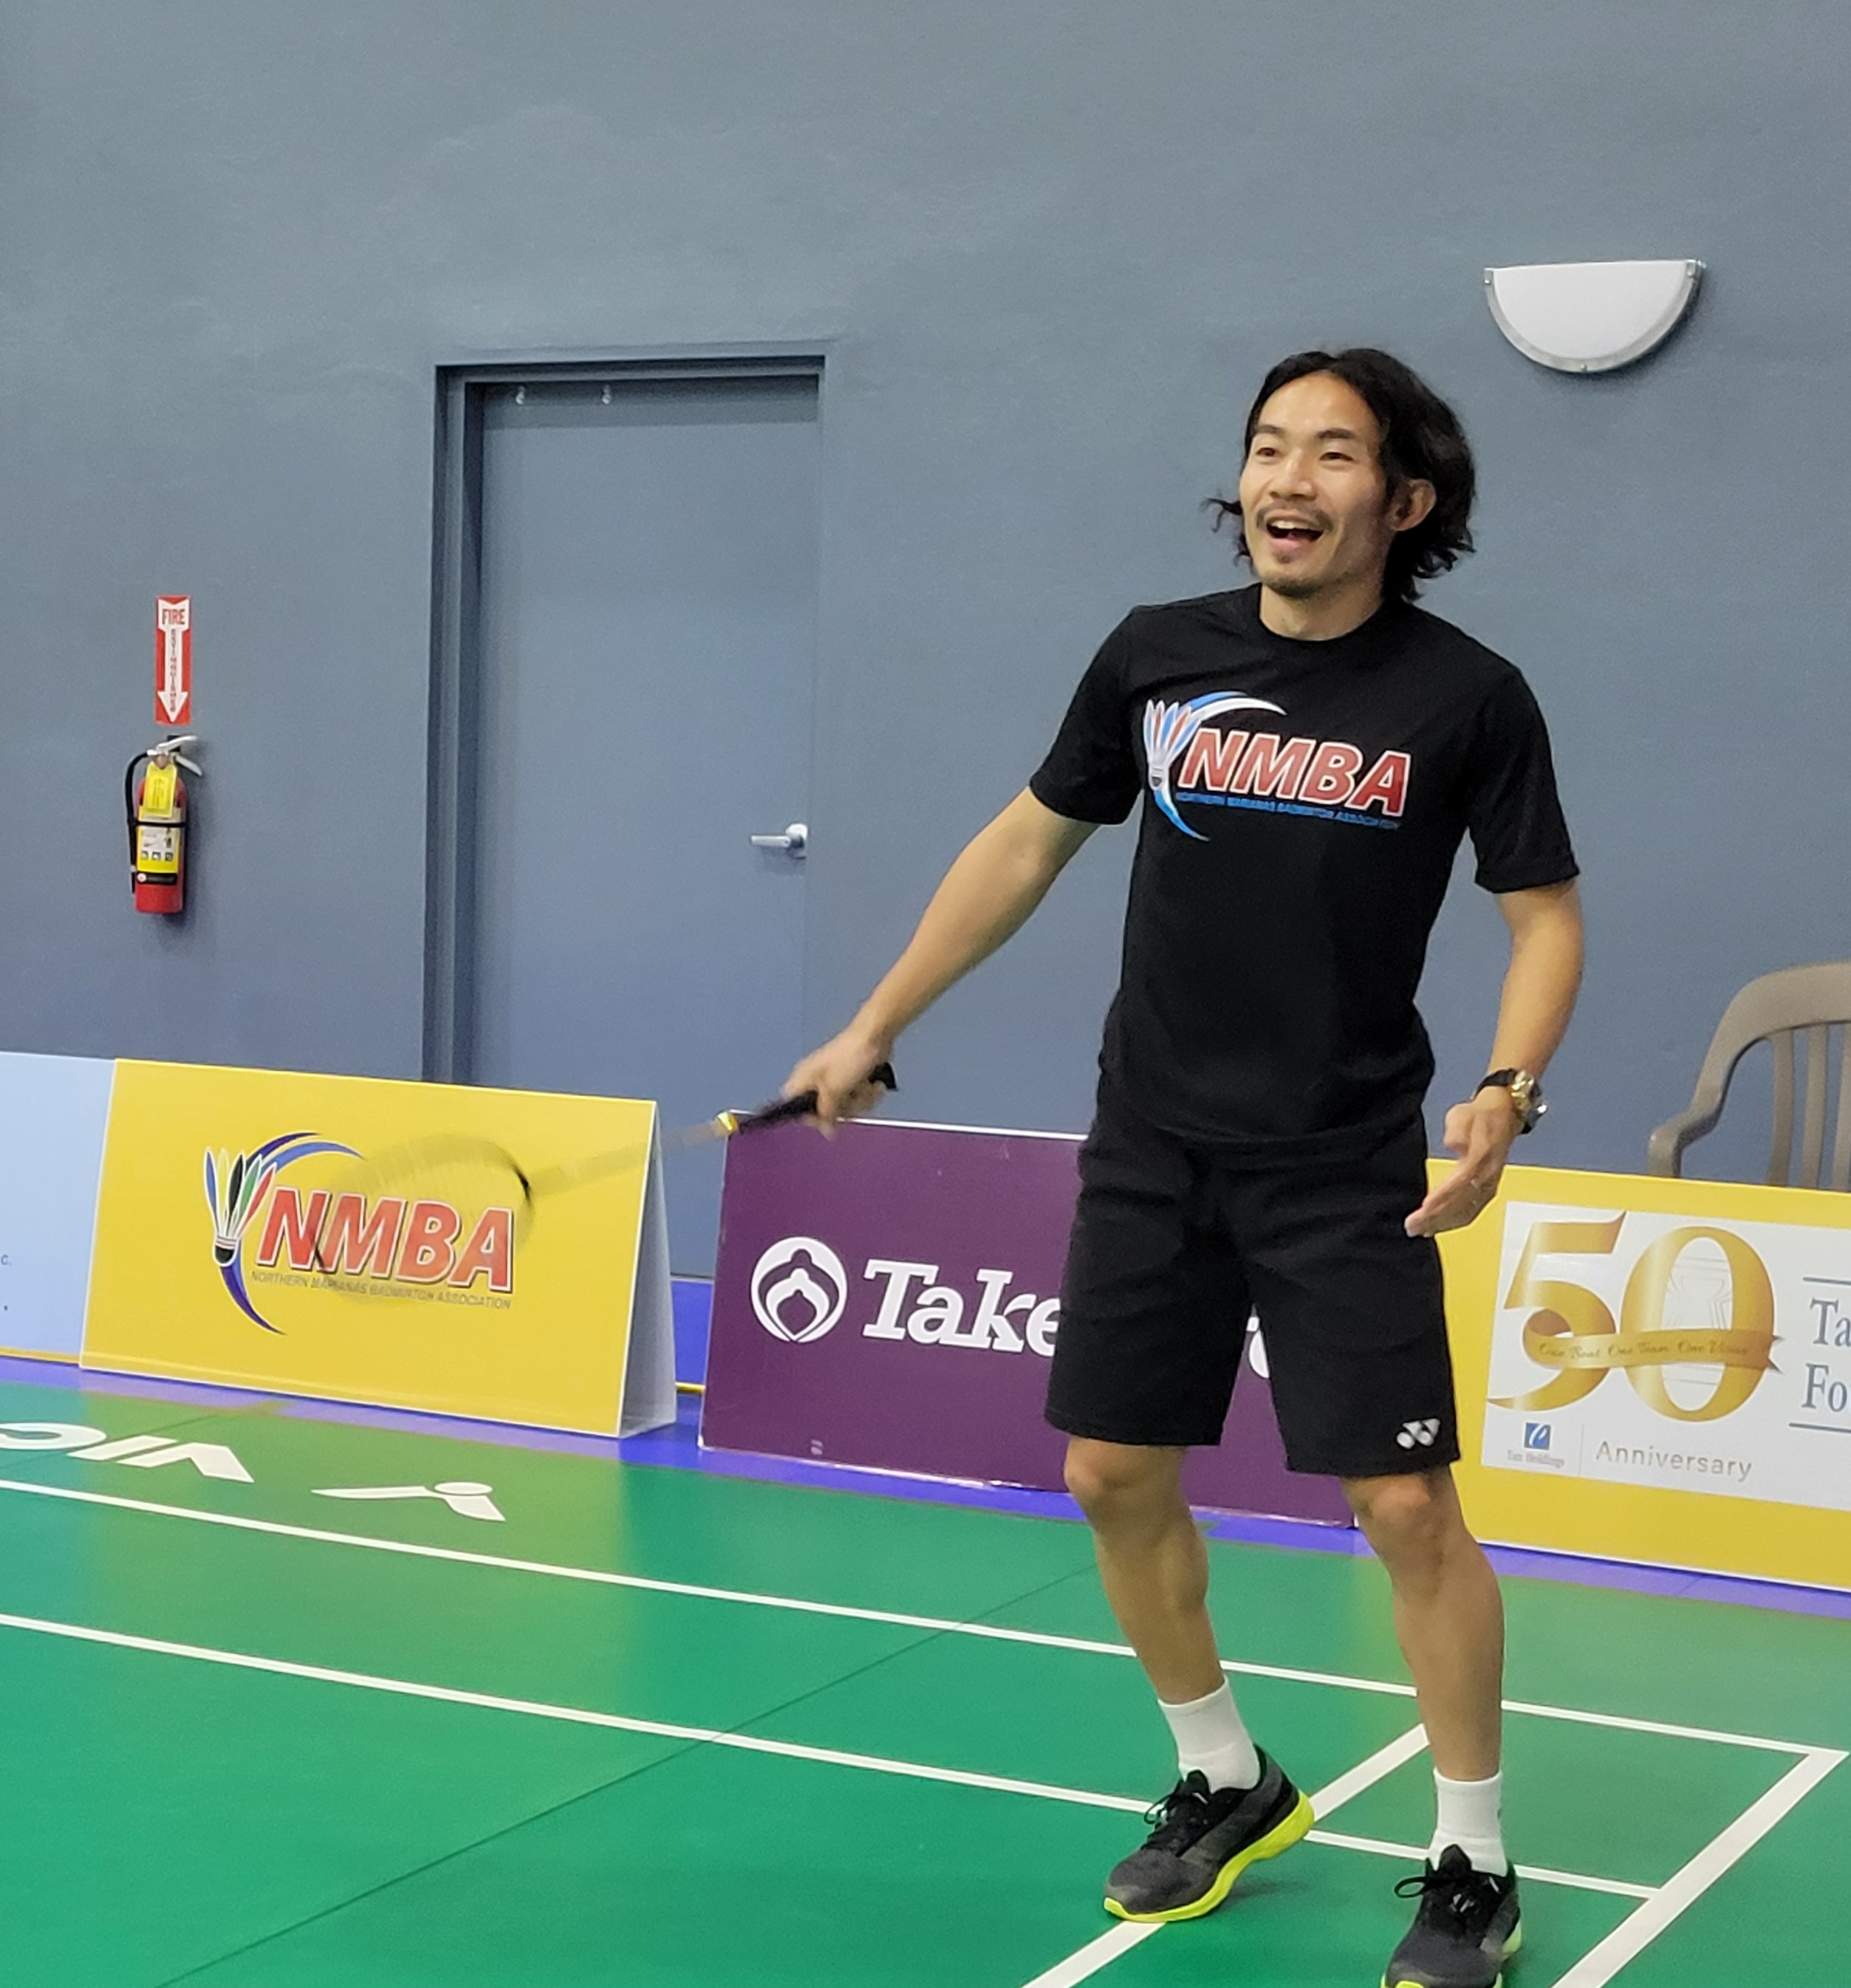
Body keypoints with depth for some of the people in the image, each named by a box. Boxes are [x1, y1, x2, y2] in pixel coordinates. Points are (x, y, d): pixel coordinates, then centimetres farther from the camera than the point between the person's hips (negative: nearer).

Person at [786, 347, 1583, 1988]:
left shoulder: (1467, 698, -9)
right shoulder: (1156, 657, 0)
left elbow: (1544, 914, -2)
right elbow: (1027, 844, 11)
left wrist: (1507, 1091, -21)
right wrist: (873, 1028, 11)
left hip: (1345, 1171, -4)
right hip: (1152, 1152, 4)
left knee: (1406, 1507, -7)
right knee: (1116, 1478, 8)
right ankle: (1227, 1787, 30)